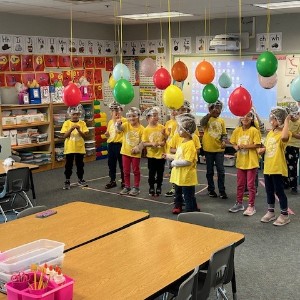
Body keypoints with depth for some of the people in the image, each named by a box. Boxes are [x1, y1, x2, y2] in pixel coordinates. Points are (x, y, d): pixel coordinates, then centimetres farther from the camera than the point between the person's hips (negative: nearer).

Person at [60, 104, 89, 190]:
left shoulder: (82, 123, -1)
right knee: (68, 165, 5)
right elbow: (65, 136, -9)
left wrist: (79, 130, -22)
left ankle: (80, 179, 27)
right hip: (69, 148, -1)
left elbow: (85, 136, -6)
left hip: (80, 148, 1)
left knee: (80, 164, 12)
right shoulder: (67, 123, -4)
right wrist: (71, 129, -23)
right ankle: (67, 181, 14)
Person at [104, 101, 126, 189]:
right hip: (110, 144, 7)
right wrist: (107, 134, 0)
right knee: (111, 163, 11)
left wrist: (115, 120, -19)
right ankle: (112, 181, 21)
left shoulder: (124, 120, -7)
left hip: (119, 144, -6)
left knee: (122, 164, 2)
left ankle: (123, 181, 12)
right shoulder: (110, 121, 13)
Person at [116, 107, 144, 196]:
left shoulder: (141, 128, -9)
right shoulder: (126, 125, -5)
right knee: (126, 171, 11)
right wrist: (118, 124, -48)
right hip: (125, 152, 2)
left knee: (136, 170, 9)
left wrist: (138, 148, -21)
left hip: (136, 153, -2)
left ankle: (136, 188, 20)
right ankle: (127, 187, 23)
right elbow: (119, 129, -26)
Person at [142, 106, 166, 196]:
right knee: (152, 172, 7)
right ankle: (151, 187, 23)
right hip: (151, 155, -1)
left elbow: (166, 139, 5)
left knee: (160, 172, 10)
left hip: (161, 154, 1)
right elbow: (144, 144, -7)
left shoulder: (162, 127, -4)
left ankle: (158, 187, 25)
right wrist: (151, 143, -22)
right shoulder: (146, 130, -7)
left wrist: (164, 142, -16)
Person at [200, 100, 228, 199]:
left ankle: (222, 190, 10)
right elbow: (202, 123, -28)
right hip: (209, 149, -2)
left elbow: (224, 134, 6)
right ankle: (211, 190, 21)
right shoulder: (207, 119, -5)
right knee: (209, 171, 9)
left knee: (221, 171, 2)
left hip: (219, 149, 2)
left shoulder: (221, 121, 5)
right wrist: (210, 114, -38)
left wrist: (224, 141, -14)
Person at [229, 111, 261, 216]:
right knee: (240, 184, 15)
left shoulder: (254, 130, -12)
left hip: (251, 162, -5)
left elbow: (257, 145, -15)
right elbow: (233, 142, 9)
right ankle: (239, 203, 28)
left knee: (250, 185, 3)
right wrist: (236, 147, -11)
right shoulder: (237, 130, 2)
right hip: (240, 161, 5)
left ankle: (251, 206, 13)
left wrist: (244, 146, -20)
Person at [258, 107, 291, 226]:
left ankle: (284, 215, 13)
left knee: (279, 191, 0)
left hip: (278, 168, -7)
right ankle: (271, 212, 29)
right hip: (267, 167, 7)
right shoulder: (270, 133, 11)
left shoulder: (284, 133, -12)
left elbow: (284, 137, -38)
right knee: (269, 191, 15)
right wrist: (262, 149, 0)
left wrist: (286, 122, -27)